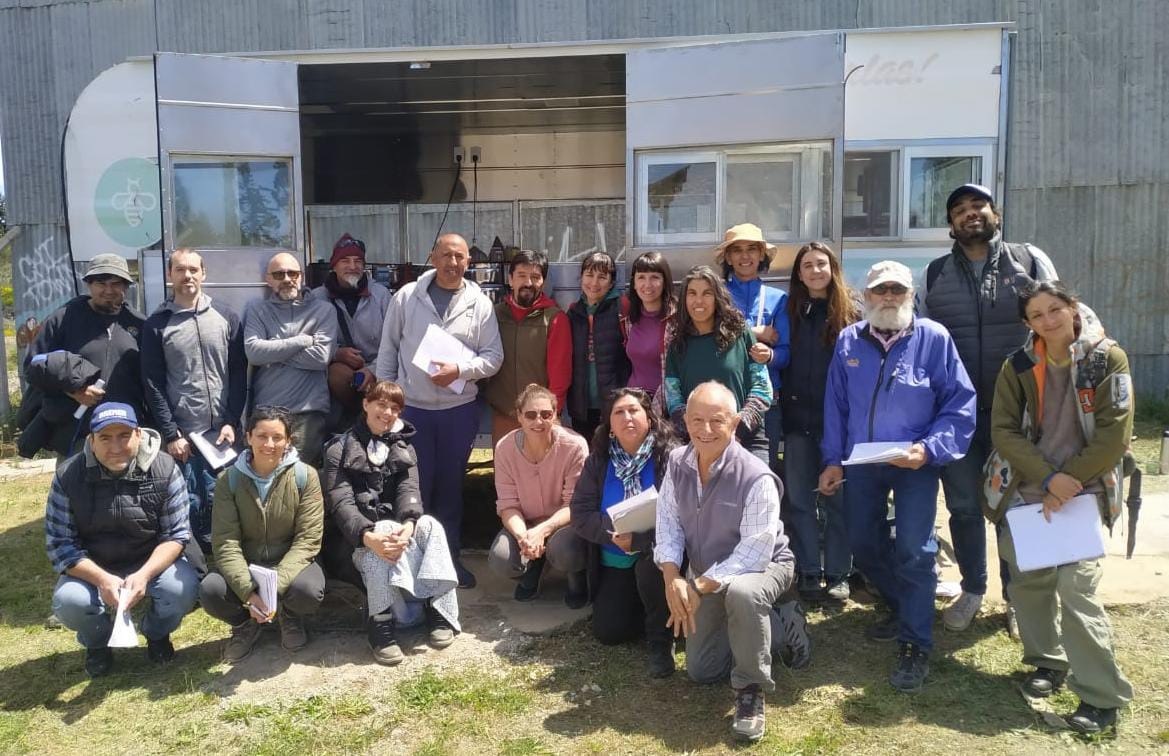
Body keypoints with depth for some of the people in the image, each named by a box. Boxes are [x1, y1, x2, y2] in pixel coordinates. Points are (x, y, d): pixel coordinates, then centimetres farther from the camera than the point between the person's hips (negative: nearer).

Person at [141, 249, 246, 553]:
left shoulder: (226, 317, 7)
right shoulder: (156, 324, 4)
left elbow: (239, 373, 5)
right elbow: (153, 384, 1)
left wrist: (232, 422, -3)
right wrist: (170, 434, -5)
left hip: (222, 431, 1)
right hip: (181, 434, -1)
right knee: (190, 504, 1)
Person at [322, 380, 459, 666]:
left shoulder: (404, 449, 11)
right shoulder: (340, 450, -2)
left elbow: (409, 491, -6)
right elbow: (341, 503, -16)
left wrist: (409, 523, -30)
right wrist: (368, 536, -36)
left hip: (394, 526, 4)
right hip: (353, 536, -3)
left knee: (430, 525, -27)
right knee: (385, 533, -36)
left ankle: (438, 609, -28)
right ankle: (382, 624, -36)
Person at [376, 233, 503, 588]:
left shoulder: (480, 303, -1)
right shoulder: (407, 297, -1)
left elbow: (493, 356, -1)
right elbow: (388, 350, 3)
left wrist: (460, 369, -17)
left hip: (459, 408, 1)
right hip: (411, 407, -1)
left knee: (451, 485, 12)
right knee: (415, 485, 5)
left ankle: (450, 557, 26)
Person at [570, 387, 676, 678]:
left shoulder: (670, 456, -14)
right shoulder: (598, 461, -1)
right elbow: (581, 514, -6)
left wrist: (639, 538, -30)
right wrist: (616, 532, -22)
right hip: (615, 563, 4)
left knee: (652, 561, -37)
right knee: (606, 631, -9)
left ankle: (660, 640, -12)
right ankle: (649, 609, 22)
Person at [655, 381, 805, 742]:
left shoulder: (756, 477, -31)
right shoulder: (677, 462, -12)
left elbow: (754, 553, -31)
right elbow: (668, 523, -10)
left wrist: (699, 588, -30)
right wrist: (673, 580, -24)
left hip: (762, 566, -6)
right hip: (704, 574, 6)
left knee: (741, 593, -43)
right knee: (701, 672, 13)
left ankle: (750, 689, -20)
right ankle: (763, 626, 38)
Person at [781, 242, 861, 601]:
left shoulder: (852, 310, 1)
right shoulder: (790, 311, 10)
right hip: (798, 417, 3)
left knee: (837, 497, 5)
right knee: (799, 499, 5)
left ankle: (837, 573, 13)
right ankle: (807, 571, 14)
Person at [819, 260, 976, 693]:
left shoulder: (933, 339, -9)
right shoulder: (848, 341, 1)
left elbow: (960, 404, -10)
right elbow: (835, 405, 6)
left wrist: (929, 448, -22)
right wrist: (833, 459, 3)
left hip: (915, 463, -4)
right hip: (861, 462, 4)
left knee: (914, 551, -10)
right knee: (863, 545, 13)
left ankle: (915, 646, 3)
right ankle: (902, 609, 37)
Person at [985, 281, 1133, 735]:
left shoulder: (1107, 359, -4)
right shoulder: (1018, 367, 2)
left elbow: (1114, 433, -9)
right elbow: (1003, 430, -3)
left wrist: (1068, 483, -13)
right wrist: (1048, 478, -15)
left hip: (1084, 490, -3)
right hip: (1026, 490, 4)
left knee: (1075, 585, -14)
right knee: (1027, 579, 9)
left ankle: (1102, 697, -4)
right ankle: (1049, 662, 31)